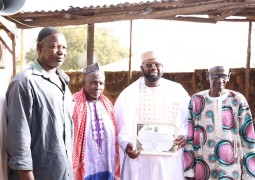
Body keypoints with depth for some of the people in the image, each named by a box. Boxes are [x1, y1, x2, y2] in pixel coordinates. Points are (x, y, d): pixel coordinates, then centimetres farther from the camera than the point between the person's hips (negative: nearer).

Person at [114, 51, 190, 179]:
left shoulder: (177, 91, 7)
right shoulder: (130, 93, 2)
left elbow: (189, 118, 8)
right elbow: (121, 124, -3)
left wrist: (184, 135, -12)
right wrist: (126, 145, -19)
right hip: (139, 159, -1)